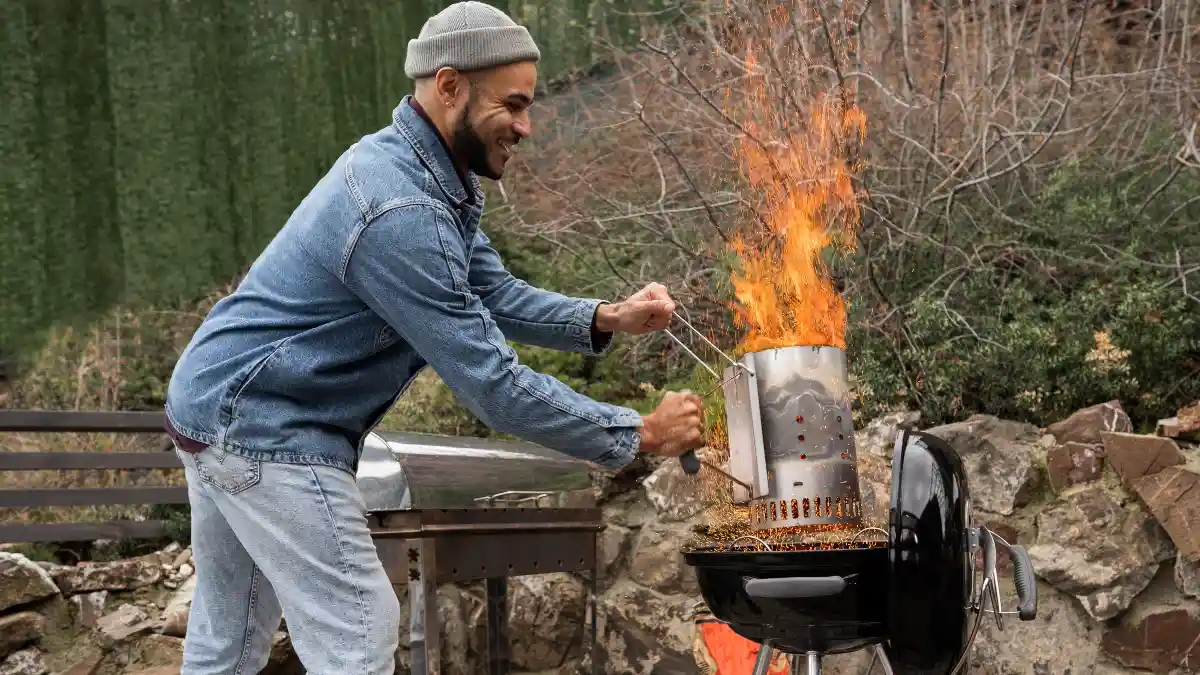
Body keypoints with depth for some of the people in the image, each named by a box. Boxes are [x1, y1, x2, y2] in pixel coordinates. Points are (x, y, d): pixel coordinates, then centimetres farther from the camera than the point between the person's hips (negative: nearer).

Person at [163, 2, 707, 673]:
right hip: (266, 431, -10)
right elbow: (493, 384, -26)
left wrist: (604, 319, -7)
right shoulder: (399, 213, -28)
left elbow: (495, 293, 9)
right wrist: (642, 433, -19)